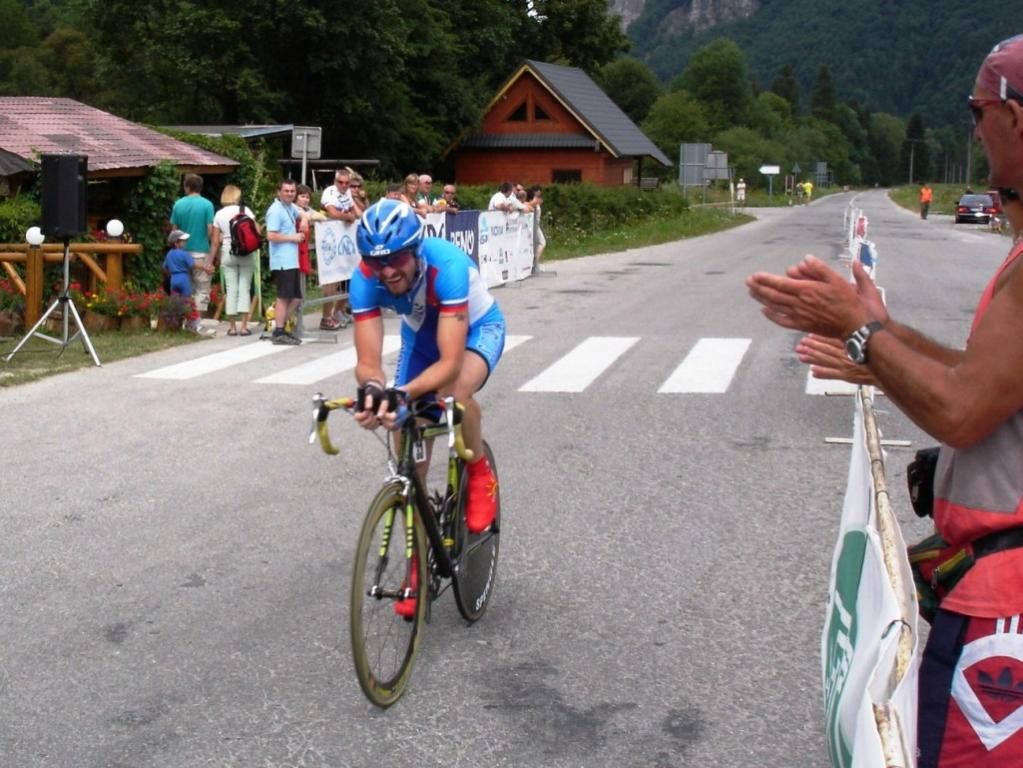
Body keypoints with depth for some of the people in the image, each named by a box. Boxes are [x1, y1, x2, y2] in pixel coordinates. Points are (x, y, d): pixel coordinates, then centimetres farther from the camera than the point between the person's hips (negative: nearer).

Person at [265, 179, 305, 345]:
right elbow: (271, 236, -22)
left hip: (292, 261, 9)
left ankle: (281, 328, 20)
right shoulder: (276, 210, -14)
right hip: (282, 262, -9)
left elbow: (301, 215, 35)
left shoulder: (290, 207, 13)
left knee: (296, 298, 12)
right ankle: (278, 333, -1)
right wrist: (293, 237, -12)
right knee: (284, 297, -6)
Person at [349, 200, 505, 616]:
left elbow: (450, 362, -44)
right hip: (420, 333, 4)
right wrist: (373, 389, -53)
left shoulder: (447, 265, -40)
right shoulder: (365, 279, -29)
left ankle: (481, 475, -8)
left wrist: (403, 393, -59)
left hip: (477, 328, -4)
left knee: (454, 391, -39)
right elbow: (367, 362, -29)